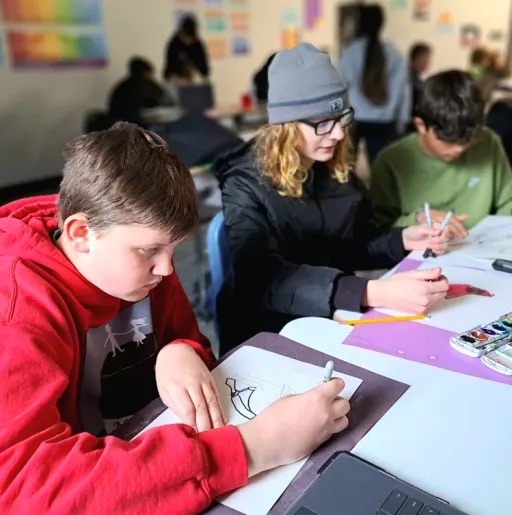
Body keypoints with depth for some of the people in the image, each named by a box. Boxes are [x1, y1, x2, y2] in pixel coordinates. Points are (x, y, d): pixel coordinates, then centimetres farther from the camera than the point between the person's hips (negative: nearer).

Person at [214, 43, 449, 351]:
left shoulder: (337, 169, 3)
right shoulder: (247, 186, -15)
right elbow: (265, 279, -30)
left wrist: (401, 240, -3)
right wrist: (376, 294, -39)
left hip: (339, 318, 6)